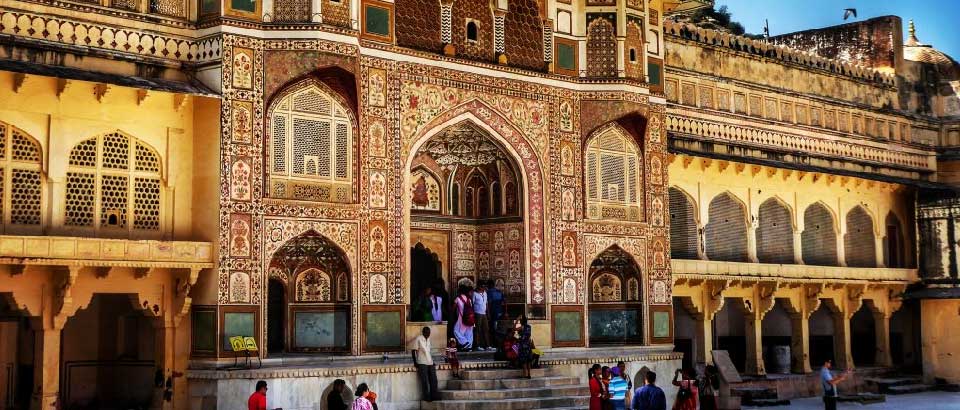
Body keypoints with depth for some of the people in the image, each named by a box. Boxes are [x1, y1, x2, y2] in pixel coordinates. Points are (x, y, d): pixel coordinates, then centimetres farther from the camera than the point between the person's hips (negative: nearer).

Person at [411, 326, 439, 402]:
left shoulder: (428, 339, 16)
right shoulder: (418, 339, -6)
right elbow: (413, 351, -8)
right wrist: (415, 362, -13)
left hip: (430, 362, 7)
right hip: (422, 363, -7)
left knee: (433, 380, 2)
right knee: (425, 381, -7)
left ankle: (434, 395, 7)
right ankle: (427, 397, -3)